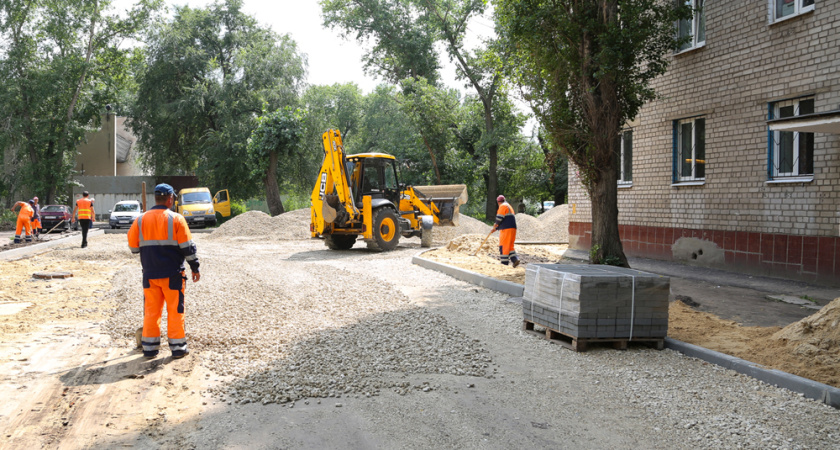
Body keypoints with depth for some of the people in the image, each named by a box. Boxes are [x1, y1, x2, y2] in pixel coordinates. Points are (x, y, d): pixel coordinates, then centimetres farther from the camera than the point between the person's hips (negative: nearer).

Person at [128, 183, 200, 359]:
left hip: (150, 274, 3)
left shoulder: (140, 220, 2)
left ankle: (150, 348, 14)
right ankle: (178, 347, 9)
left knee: (151, 311, 11)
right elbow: (187, 247, -7)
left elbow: (133, 247, 7)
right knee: (175, 310, 5)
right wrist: (195, 268, 2)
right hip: (172, 274, -3)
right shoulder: (176, 219, -7)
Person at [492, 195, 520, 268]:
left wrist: (496, 225, 6)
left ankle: (504, 263, -7)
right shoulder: (509, 206, 26)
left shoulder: (502, 206, -5)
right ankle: (515, 259, -3)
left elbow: (499, 218, -15)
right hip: (512, 228, 9)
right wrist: (496, 228, 27)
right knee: (509, 246, 12)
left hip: (506, 229, -9)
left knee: (503, 246, -6)